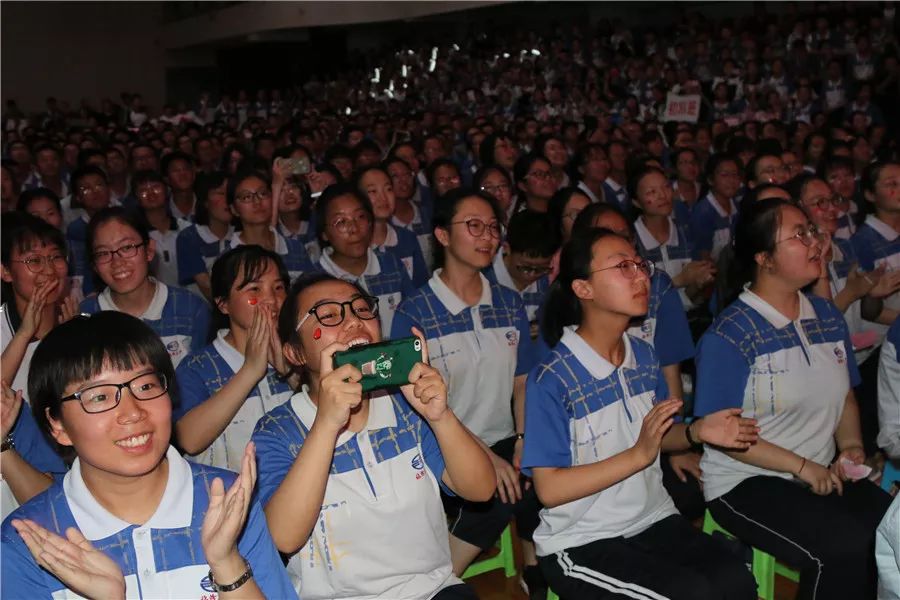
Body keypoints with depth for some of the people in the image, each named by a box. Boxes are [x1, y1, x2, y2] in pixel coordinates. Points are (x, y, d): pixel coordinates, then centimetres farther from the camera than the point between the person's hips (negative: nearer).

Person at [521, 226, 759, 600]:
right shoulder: (551, 379, -19)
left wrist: (696, 432, -6)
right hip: (580, 542, -5)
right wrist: (638, 455, -25)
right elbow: (549, 490, -19)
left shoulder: (644, 357, 3)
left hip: (653, 519, 6)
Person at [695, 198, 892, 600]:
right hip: (744, 483, -6)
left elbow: (844, 395, 18)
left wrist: (851, 444, -2)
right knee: (844, 549, -26)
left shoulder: (829, 318, 7)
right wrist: (802, 467, -16)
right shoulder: (730, 336, -14)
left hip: (823, 474, 6)